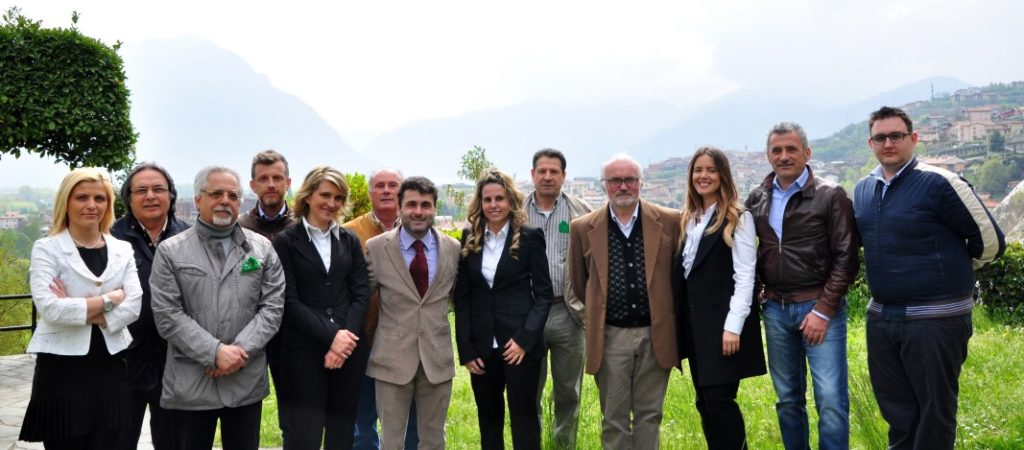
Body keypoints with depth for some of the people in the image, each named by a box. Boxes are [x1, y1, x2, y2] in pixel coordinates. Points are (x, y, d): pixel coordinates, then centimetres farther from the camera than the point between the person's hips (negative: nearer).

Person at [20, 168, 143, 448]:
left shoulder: (122, 250, 7)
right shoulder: (46, 249, -3)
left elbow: (133, 307, -4)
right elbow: (49, 308, -17)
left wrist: (77, 309, -13)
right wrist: (110, 298, -11)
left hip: (110, 370, 3)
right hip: (62, 371, -3)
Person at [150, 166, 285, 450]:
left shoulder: (262, 249, 7)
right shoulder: (171, 251, 2)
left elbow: (272, 307, 0)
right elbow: (167, 315, -6)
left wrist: (239, 351, -13)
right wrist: (215, 352, -15)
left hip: (247, 382, 1)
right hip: (190, 384, -1)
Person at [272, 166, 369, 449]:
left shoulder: (350, 241, 12)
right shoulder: (286, 241, 0)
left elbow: (361, 293, 5)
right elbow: (289, 301, -7)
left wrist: (345, 337, -10)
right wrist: (330, 336, -15)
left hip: (349, 347, 4)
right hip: (303, 349, -4)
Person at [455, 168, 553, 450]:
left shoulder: (530, 237, -3)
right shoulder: (469, 239, 5)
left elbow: (543, 293, -3)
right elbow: (462, 296, 6)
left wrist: (525, 338, -14)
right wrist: (465, 348, 0)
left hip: (520, 343, -3)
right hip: (481, 345, 3)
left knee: (524, 417, 2)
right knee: (488, 419, 13)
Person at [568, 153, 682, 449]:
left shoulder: (670, 222, -1)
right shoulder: (583, 228, 0)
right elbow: (579, 283, 11)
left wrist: (665, 313, 10)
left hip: (655, 335, 0)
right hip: (609, 336, 0)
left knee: (649, 414, 10)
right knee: (614, 419, 8)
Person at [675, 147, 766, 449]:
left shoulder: (738, 218, -6)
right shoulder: (689, 218, 14)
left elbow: (745, 277, -12)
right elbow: (682, 273, 13)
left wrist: (733, 326, -18)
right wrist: (681, 322, 8)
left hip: (723, 323, -7)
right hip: (693, 323, 7)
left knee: (719, 399, -8)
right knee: (705, 404, 10)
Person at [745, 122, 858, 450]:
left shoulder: (830, 196, -5)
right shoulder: (757, 199, 7)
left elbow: (846, 259, -8)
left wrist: (823, 310, -13)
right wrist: (757, 291, 4)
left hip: (819, 307, -4)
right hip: (775, 309, 4)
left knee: (831, 400, -6)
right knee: (788, 398, 13)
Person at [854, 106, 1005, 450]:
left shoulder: (939, 183, -12)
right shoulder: (863, 189, 7)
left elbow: (990, 241, -6)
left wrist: (950, 272, 7)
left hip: (935, 318, -6)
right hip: (880, 317, 6)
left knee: (934, 409, 6)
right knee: (895, 407, 16)